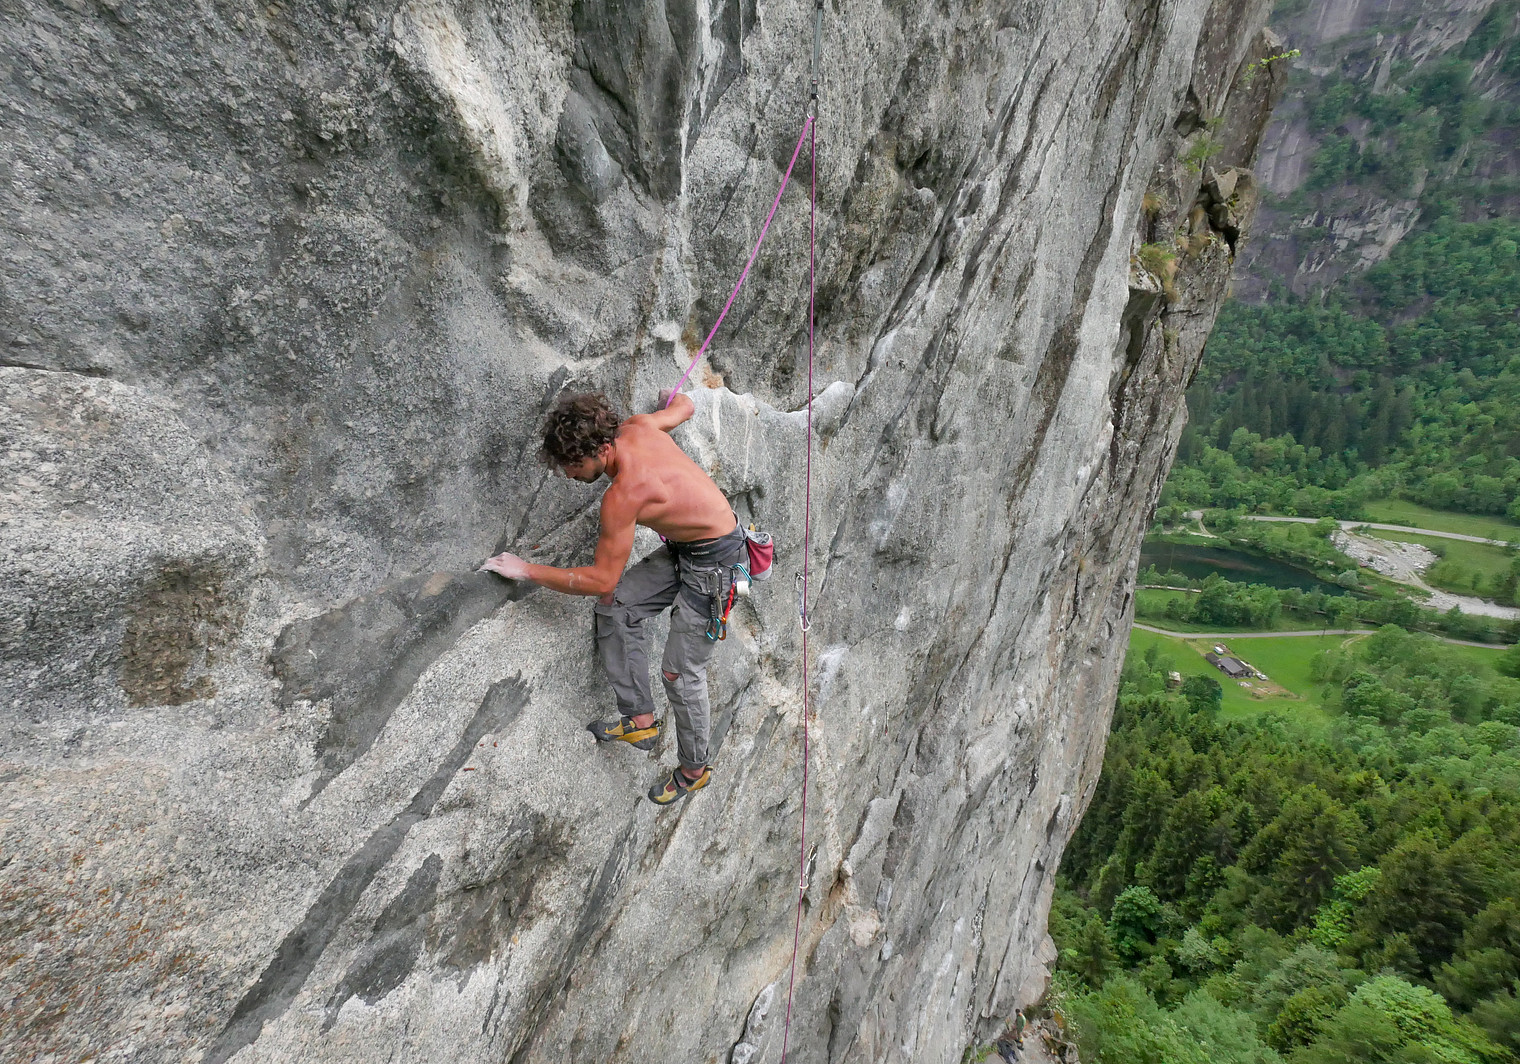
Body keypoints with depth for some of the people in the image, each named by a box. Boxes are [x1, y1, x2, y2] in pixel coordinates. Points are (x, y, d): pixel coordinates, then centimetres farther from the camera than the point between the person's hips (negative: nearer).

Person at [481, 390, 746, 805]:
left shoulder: (623, 493, -31)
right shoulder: (637, 426, -9)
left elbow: (602, 579, -24)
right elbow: (684, 406, 13)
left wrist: (527, 570, -18)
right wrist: (672, 399, 37)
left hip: (713, 561, -10)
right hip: (682, 550, 10)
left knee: (681, 671, -1)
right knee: (615, 609, 5)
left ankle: (694, 770, 21)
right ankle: (640, 719, 14)